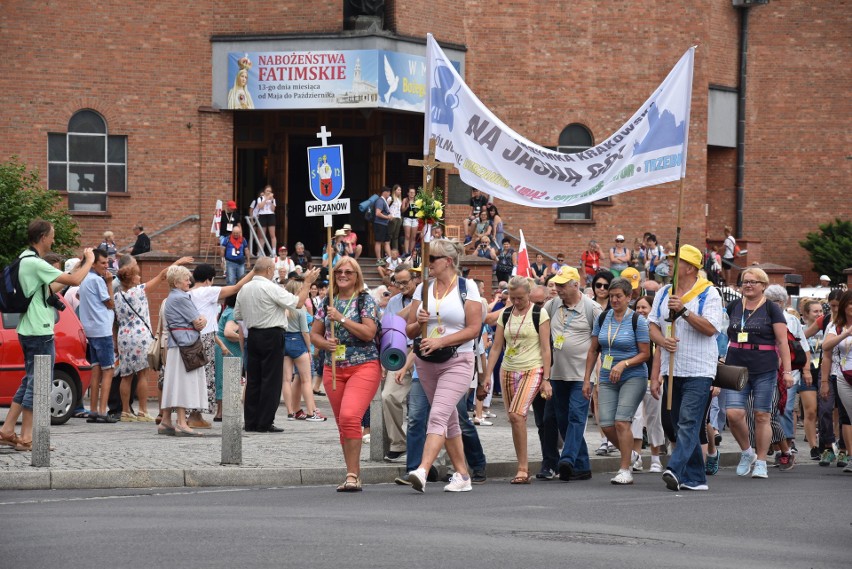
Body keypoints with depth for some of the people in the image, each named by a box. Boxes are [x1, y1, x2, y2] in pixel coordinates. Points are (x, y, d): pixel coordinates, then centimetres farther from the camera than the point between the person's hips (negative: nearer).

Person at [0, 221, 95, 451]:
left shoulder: (25, 260, 14)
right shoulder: (35, 263, -18)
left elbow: (49, 289, 21)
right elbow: (75, 280, -21)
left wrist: (77, 267, 19)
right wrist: (89, 262, -4)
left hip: (28, 331, 10)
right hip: (40, 332, -10)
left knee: (29, 381, 16)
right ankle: (26, 438, -3)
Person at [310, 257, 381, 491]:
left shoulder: (365, 301, -2)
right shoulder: (327, 303, 13)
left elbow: (369, 332, -13)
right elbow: (314, 334, 16)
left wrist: (341, 318, -15)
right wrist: (325, 343, -6)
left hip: (363, 367, -6)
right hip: (333, 369, 6)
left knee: (349, 417, -22)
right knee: (343, 424, 8)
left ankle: (352, 475, -18)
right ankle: (355, 475, 19)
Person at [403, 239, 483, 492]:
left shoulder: (467, 287, -4)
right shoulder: (423, 288, 9)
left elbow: (474, 328, -10)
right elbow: (409, 330, 11)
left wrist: (441, 341, -18)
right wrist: (419, 323, -12)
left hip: (457, 360, -6)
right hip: (426, 362, 6)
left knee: (438, 416, -20)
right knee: (449, 420, 11)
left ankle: (422, 471, -31)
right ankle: (462, 476, 18)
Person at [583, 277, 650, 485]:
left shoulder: (637, 321, -6)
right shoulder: (602, 318, 8)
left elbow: (645, 353, -6)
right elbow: (593, 351, 13)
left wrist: (623, 364, -19)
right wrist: (587, 379, 10)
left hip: (633, 377, -5)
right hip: (607, 380, 5)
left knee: (621, 421, -17)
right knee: (606, 425, -4)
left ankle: (625, 470, -8)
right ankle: (629, 454, 24)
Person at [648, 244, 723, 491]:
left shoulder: (709, 294, -4)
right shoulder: (664, 294, 13)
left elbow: (710, 328, -15)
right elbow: (653, 327, 11)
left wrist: (684, 310, -21)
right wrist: (662, 340, -10)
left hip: (699, 371, -6)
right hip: (671, 370, 6)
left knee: (688, 422, -16)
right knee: (680, 426, 8)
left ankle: (675, 469, -27)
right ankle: (695, 478, 13)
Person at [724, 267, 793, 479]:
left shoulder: (771, 309, 1)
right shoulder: (733, 307, 11)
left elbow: (782, 341, -2)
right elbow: (725, 335, 21)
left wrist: (787, 370, -9)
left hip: (764, 370, -3)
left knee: (762, 416, 0)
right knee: (734, 414, -11)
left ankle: (761, 462, 10)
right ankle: (747, 452, 11)